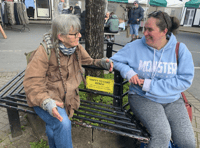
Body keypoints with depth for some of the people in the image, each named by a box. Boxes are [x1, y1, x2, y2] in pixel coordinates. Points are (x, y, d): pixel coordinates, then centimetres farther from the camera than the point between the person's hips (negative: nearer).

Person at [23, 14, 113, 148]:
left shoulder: (77, 48, -1)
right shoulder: (45, 52, -17)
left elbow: (89, 61, 17)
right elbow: (32, 83, -17)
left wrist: (101, 62, -6)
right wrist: (46, 102, -34)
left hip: (67, 97, 4)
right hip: (45, 98, -4)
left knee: (54, 129, -18)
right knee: (63, 124, -28)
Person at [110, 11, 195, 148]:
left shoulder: (180, 49, -3)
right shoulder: (135, 46, -3)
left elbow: (185, 80, -9)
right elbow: (115, 60, 6)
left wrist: (151, 85, -16)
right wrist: (128, 72, -16)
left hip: (173, 100, 3)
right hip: (143, 98, -2)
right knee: (162, 135, -25)